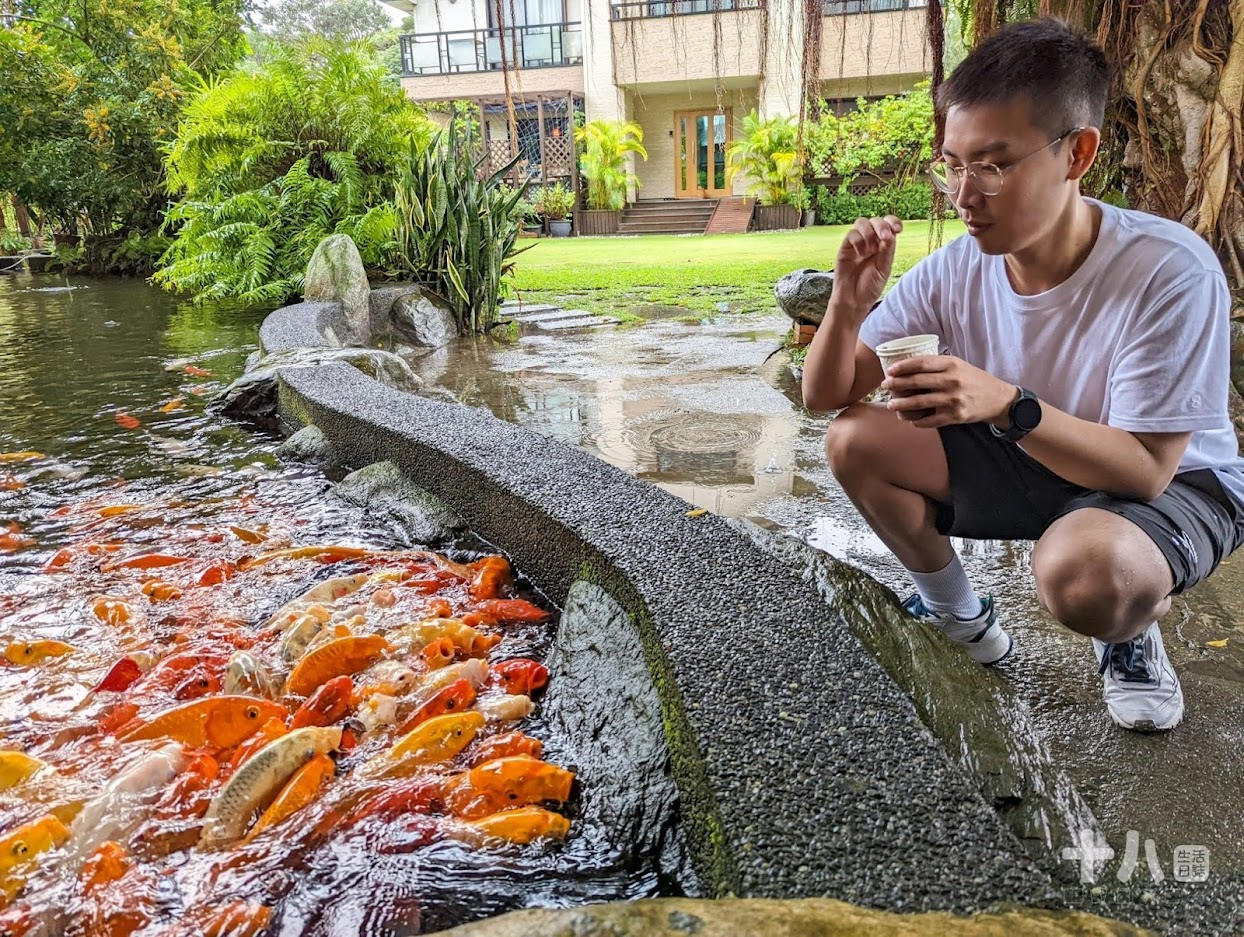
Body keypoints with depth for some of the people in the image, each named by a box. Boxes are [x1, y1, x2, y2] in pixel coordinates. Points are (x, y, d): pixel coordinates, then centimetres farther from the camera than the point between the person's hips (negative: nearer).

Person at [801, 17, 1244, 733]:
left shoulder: (1172, 273, -27)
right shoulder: (956, 268, -15)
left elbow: (1145, 470, -26)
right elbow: (826, 395, -11)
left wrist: (1008, 404, -41)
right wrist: (849, 303, -31)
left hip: (1173, 485, -4)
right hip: (1025, 460, 5)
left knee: (1081, 567, -38)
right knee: (855, 440, -14)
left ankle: (1133, 629, 3)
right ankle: (960, 614, 9)